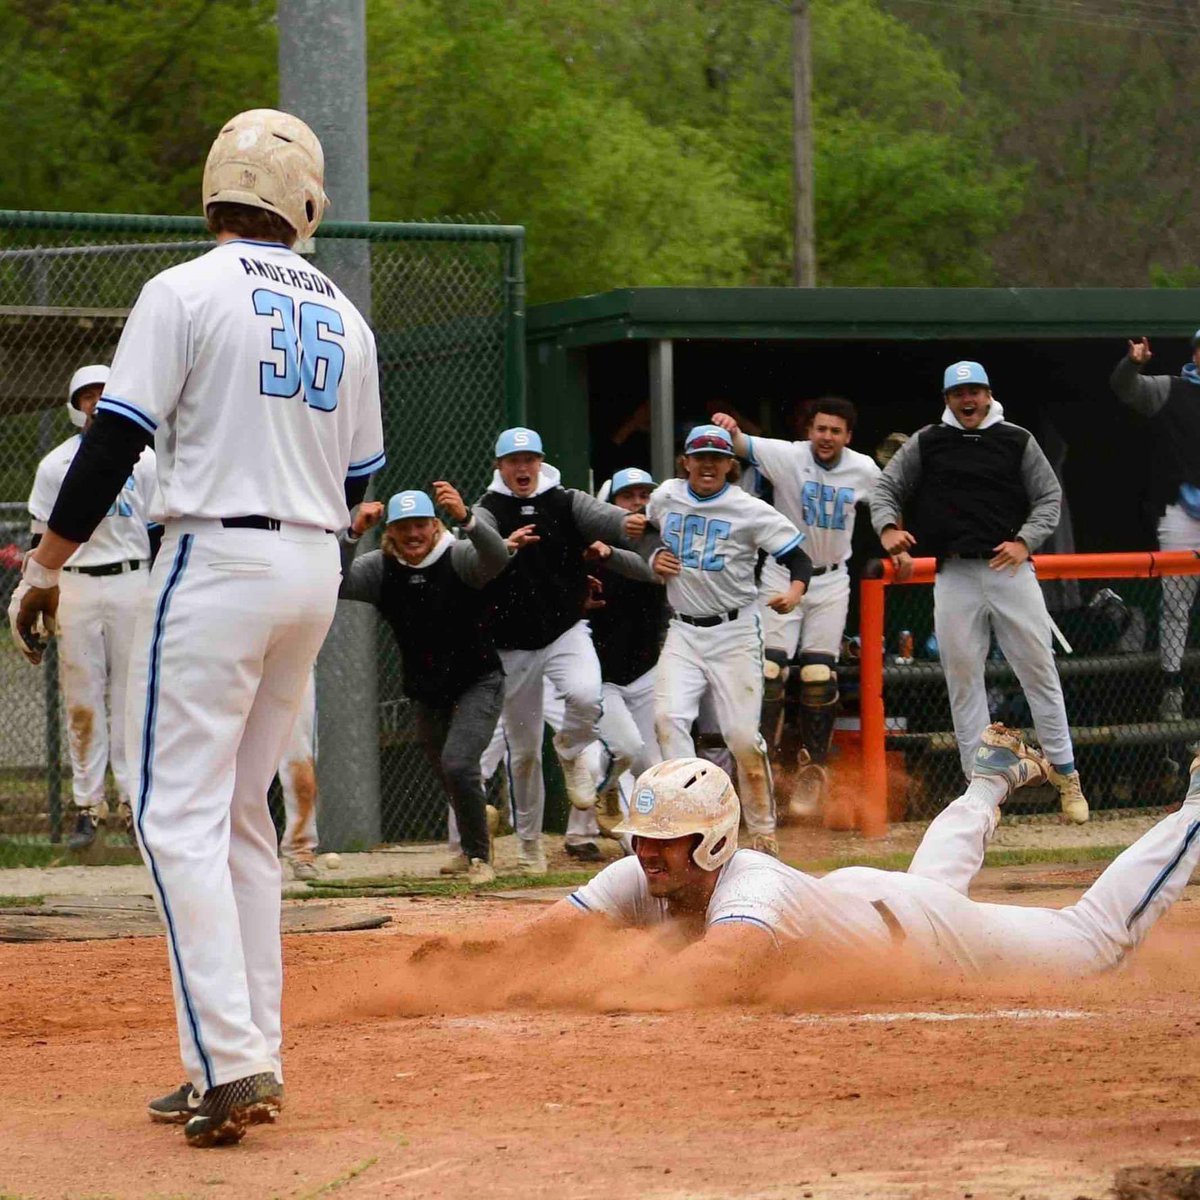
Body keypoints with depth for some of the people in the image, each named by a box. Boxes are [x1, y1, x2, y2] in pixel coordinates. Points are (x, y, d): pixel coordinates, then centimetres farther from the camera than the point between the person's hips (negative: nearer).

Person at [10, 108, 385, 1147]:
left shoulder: (187, 291, -8)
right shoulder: (345, 318, 11)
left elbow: (115, 439, -12)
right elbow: (357, 479, 15)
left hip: (216, 561, -6)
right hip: (316, 573, 6)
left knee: (180, 815, -7)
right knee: (242, 813, 14)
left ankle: (232, 1058, -19)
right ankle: (250, 1062, 13)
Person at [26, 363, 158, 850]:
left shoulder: (144, 460, 7)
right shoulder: (55, 465, 8)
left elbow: (159, 533, 9)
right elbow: (41, 540, 9)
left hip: (132, 583, 0)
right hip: (76, 586, 0)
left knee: (132, 693, -1)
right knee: (81, 700, -1)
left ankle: (134, 800, 3)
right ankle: (86, 806, 2)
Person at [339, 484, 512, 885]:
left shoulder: (458, 558, -16)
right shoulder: (381, 569, -5)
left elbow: (496, 557, -37)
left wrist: (465, 518, -55)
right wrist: (354, 533, -35)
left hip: (478, 684, -5)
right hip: (428, 693, 5)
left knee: (457, 763, -23)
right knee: (450, 777, 15)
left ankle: (479, 856, -7)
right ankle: (476, 831, 46)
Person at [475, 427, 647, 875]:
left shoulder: (565, 502, 1)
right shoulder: (489, 510, -3)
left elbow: (598, 516, -19)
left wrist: (625, 523, -42)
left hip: (566, 632, 0)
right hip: (513, 646, 0)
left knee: (586, 696, -30)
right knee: (523, 749, 6)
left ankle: (571, 750, 3)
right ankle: (528, 840, 23)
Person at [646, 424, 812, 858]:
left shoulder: (750, 511, -9)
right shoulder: (665, 497, 5)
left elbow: (799, 558, -10)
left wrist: (794, 592, -31)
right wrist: (653, 560, 6)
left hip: (734, 631, -4)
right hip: (683, 631, 4)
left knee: (742, 735, -6)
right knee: (668, 717, -17)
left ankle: (763, 834, 10)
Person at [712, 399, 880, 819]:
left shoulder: (864, 470, -3)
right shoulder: (787, 456, -13)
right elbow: (743, 446, -29)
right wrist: (730, 430, -50)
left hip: (831, 582, 2)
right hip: (782, 575, -2)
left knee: (819, 674, -1)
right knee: (770, 668, -11)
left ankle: (812, 767, 11)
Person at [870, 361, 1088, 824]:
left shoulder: (1017, 441, 7)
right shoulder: (926, 443, 9)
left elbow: (1049, 496, 7)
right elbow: (886, 487, 10)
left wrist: (1025, 541, -9)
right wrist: (887, 526, -11)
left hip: (1010, 568, -1)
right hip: (955, 574, 1)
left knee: (1039, 669, -1)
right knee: (963, 678, 0)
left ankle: (1064, 773, 6)